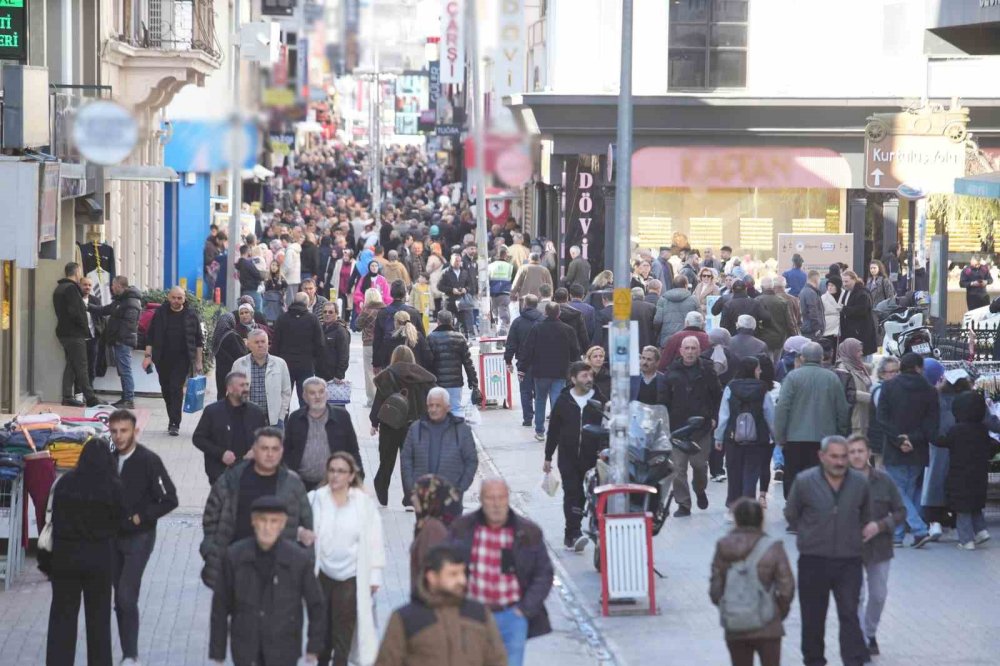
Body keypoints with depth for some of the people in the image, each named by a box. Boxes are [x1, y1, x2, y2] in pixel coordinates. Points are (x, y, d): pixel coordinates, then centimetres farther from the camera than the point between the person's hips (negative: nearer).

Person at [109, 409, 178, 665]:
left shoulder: (149, 461, -13)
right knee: (120, 598, 9)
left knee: (126, 596, -14)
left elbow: (169, 499, -12)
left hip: (138, 538, -6)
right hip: (114, 536, 6)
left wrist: (141, 517, -13)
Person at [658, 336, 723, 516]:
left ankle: (700, 490, 36)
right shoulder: (672, 372, 3)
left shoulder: (707, 370, 1)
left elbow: (717, 396, 7)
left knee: (700, 464, 5)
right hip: (677, 426, 1)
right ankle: (683, 504, 4)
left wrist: (713, 418, -1)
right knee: (678, 467, -3)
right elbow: (662, 399, 3)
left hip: (701, 427, -1)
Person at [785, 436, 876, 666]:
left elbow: (865, 516, 16)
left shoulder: (860, 483, -1)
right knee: (813, 617, 10)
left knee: (849, 614, -7)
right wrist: (810, 536, 8)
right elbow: (791, 515, 7)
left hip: (849, 561, 0)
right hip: (814, 561, 0)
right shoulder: (804, 482, -7)